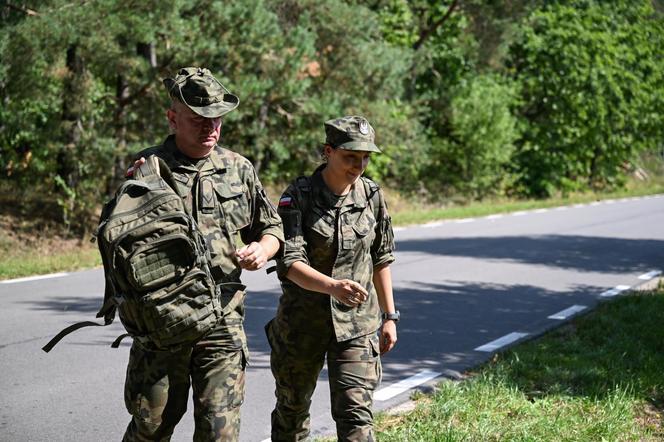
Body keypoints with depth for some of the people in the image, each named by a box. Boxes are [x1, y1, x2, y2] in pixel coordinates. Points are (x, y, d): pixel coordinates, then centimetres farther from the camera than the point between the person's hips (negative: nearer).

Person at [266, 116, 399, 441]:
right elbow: (289, 264, -24)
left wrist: (390, 316, 11)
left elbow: (381, 259, 10)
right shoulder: (297, 197, -13)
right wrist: (333, 286, -40)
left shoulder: (372, 196, -1)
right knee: (292, 409, 16)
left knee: (355, 413, -8)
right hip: (303, 319, -1)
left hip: (357, 322, 1)